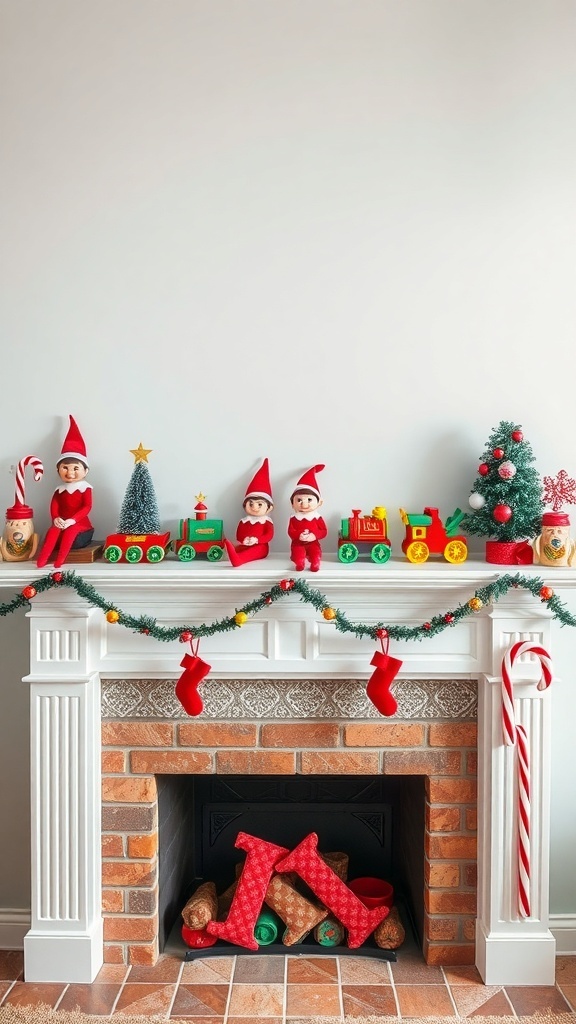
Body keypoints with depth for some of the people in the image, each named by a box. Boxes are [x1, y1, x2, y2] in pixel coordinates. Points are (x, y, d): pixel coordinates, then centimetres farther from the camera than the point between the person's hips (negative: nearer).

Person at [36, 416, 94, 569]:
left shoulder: (85, 488, -2)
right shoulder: (60, 489, 9)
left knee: (70, 531, -33)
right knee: (53, 529, -25)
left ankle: (60, 560, -36)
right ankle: (42, 558, -31)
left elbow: (87, 507, -13)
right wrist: (56, 518, -22)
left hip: (80, 524, -3)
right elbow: (54, 506, 0)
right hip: (62, 523, 4)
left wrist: (72, 520, -24)